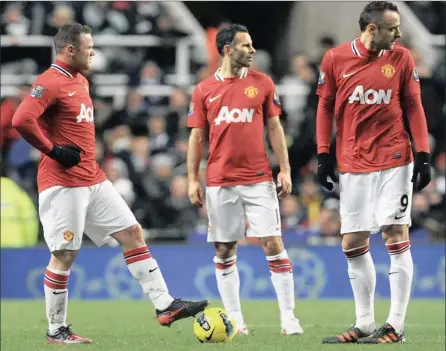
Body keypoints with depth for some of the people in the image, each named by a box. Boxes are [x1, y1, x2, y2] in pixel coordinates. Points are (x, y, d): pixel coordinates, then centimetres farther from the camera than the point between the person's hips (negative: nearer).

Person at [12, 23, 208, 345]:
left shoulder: (81, 81, 15)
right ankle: (56, 330, 7)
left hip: (94, 180, 9)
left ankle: (165, 305, 6)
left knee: (133, 233, 6)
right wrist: (53, 151, -20)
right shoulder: (50, 83, -15)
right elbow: (21, 120, -28)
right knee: (64, 255, -4)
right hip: (63, 183, -9)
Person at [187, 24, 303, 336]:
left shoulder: (262, 83, 5)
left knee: (273, 244, -7)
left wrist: (285, 170, 0)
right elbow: (197, 137, 7)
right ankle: (234, 319, 11)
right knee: (224, 251, 3)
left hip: (259, 179, -1)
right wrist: (192, 180, 2)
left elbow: (274, 127, 7)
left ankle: (288, 317, -2)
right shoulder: (204, 90, 4)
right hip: (220, 182, 1)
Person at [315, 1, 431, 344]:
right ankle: (365, 323, 15)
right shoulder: (335, 59, -1)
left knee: (396, 235, -7)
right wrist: (324, 154, 3)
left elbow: (414, 107, 3)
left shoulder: (401, 58, 0)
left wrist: (423, 154, -4)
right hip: (353, 165, 2)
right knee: (353, 245, 4)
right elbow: (325, 107, 8)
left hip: (394, 161, -2)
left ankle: (396, 325, -1)